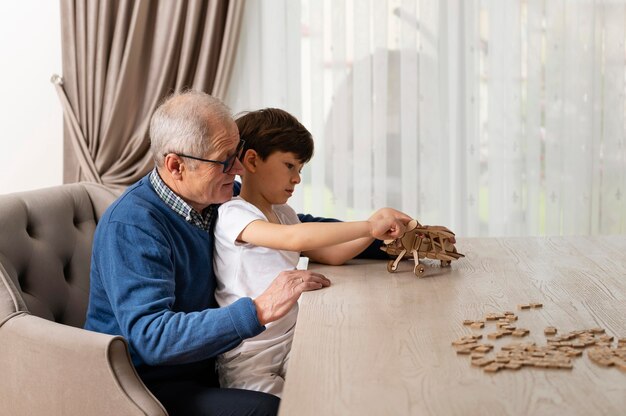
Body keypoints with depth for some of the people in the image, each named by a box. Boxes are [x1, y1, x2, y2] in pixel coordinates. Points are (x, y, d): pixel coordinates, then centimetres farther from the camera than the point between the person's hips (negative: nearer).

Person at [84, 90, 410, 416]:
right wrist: (260, 310, -35)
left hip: (205, 370, 7)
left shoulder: (216, 198, 1)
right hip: (147, 387, -7)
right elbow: (151, 337, -30)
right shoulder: (130, 226, -22)